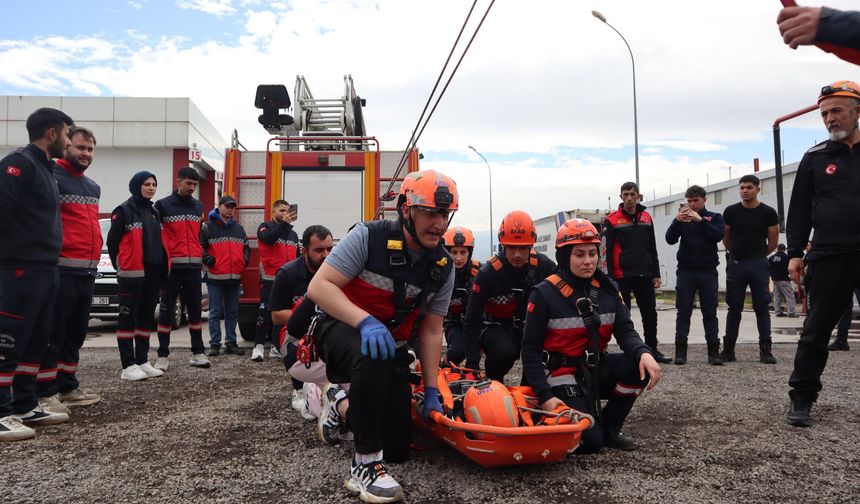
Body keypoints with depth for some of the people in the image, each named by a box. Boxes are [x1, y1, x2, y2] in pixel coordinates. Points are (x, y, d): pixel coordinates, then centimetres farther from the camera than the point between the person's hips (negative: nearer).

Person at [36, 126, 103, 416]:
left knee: (76, 333, 14)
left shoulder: (94, 187, 20)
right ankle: (45, 393, 3)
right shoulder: (52, 178, -7)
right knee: (53, 333, -4)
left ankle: (68, 387, 24)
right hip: (60, 269, -8)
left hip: (88, 271, 9)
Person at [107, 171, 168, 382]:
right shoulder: (124, 210, -5)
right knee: (128, 318, -3)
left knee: (146, 317, 11)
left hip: (153, 273, 8)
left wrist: (162, 269, 14)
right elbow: (112, 241, -6)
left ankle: (143, 361, 18)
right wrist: (120, 267, -1)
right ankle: (128, 366, -1)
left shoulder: (153, 212, 17)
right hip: (132, 274, -8)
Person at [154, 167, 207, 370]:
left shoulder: (199, 207, 14)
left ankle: (198, 353, 12)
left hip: (193, 266, 4)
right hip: (172, 267, -4)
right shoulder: (163, 205, 0)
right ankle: (163, 355, 7)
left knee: (195, 310, 6)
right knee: (166, 310, 1)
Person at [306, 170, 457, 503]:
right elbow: (318, 287, -23)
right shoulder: (368, 237, -19)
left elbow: (431, 331, 1)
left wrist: (431, 391, -1)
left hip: (392, 347, 5)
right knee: (373, 356, -42)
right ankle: (366, 464, -26)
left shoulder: (443, 267, -5)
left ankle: (341, 405, 33)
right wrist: (365, 321, -37)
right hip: (342, 329, -5)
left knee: (398, 449, 6)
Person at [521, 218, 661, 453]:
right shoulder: (545, 294, -15)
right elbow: (530, 349, -12)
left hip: (597, 368, 6)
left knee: (643, 367, -21)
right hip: (564, 376, -5)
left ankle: (608, 427, 1)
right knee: (590, 442, -18)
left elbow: (625, 331, -4)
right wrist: (544, 396, -19)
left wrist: (644, 353, -28)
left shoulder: (607, 289, 0)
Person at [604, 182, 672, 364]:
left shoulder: (646, 217, 10)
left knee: (650, 314, 9)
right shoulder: (612, 220, -4)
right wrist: (610, 277, -12)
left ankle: (652, 350, 21)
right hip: (623, 277, -4)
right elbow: (607, 252, -6)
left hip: (645, 275, 5)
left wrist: (656, 274, 11)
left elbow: (652, 249, 15)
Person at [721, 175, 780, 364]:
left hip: (759, 264, -1)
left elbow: (773, 243, 6)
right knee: (734, 308, 5)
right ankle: (728, 349, 9)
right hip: (736, 263, 1)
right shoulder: (731, 211, 3)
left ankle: (765, 350, 5)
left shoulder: (768, 213, 0)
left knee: (762, 308, 1)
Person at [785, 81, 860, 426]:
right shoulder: (815, 158, 8)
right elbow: (799, 209, 8)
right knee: (816, 332, 1)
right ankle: (801, 398, 9)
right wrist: (795, 253, 1)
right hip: (829, 258, 0)